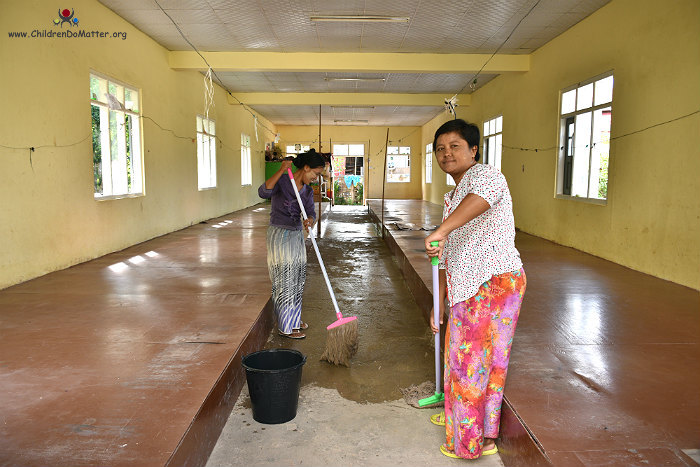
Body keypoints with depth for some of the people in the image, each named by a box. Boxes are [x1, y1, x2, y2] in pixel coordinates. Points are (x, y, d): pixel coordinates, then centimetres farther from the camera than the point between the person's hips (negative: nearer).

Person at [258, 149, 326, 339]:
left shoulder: (307, 191, 7)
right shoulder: (282, 180, -13)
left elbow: (311, 213, -6)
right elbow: (263, 192, -31)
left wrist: (309, 221, -29)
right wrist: (281, 171, -35)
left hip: (296, 236, 8)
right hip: (279, 235, -7)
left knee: (297, 279, 16)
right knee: (284, 280, -2)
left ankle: (293, 318, 33)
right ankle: (286, 327, 8)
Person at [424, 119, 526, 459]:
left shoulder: (484, 174, -9)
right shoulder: (451, 200, 20)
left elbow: (481, 196, -37)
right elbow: (447, 259, 22)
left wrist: (442, 230, -48)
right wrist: (439, 305, 21)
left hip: (496, 283, -9)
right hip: (465, 289, 9)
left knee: (478, 358, 1)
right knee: (459, 352, 21)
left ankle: (481, 438, 19)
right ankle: (457, 415, 43)